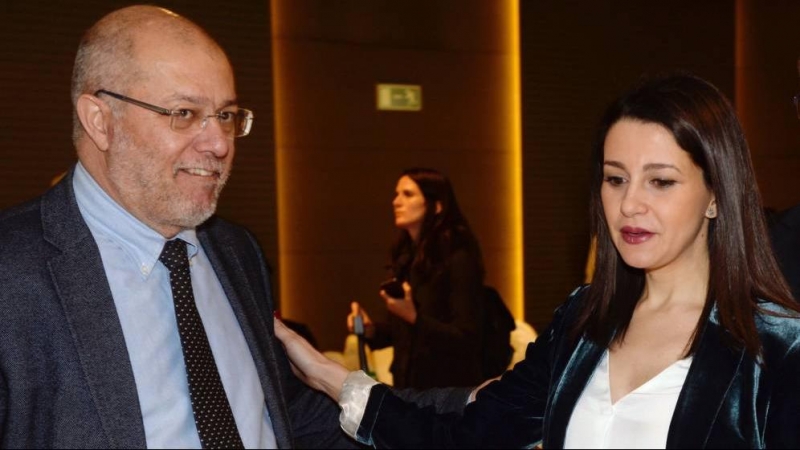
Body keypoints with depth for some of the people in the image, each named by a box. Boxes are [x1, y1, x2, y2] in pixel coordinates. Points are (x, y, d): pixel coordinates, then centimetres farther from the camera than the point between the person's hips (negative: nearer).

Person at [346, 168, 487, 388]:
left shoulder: (459, 259, -14)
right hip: (408, 384, 7)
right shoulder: (405, 257, 7)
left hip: (450, 389, -7)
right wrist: (371, 329, -2)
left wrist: (414, 317, -30)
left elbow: (467, 338, -18)